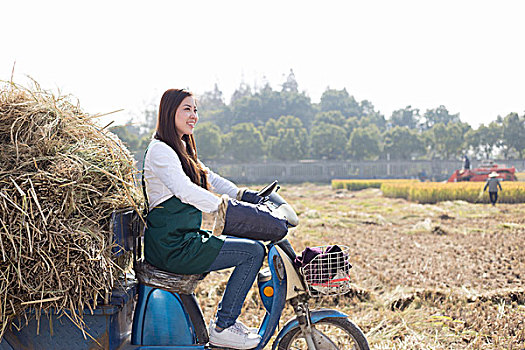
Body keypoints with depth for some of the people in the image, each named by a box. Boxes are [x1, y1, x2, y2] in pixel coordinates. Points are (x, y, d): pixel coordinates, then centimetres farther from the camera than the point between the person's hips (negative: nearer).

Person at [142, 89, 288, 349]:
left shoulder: (182, 149, 18)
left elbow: (209, 178, 24)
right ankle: (222, 328, -5)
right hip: (174, 247, -10)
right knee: (253, 251, -12)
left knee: (252, 246, 15)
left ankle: (227, 318, 19)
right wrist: (224, 208, -39)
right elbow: (184, 189, -30)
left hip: (183, 238, 10)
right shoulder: (160, 150, -14)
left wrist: (245, 196, 13)